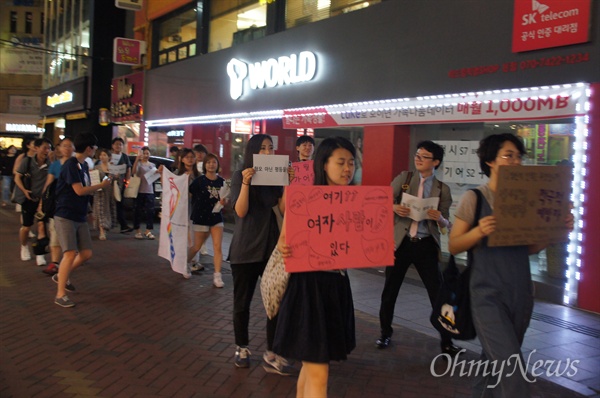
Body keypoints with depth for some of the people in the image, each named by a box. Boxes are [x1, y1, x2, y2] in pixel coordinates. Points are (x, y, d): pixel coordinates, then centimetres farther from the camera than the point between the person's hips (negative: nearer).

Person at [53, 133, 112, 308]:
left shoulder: (83, 165, 12)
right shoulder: (71, 164, -15)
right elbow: (79, 190, -20)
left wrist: (101, 185, 2)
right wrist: (102, 185, -10)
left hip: (80, 217, 8)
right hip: (65, 216, -8)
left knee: (86, 254, 7)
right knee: (70, 254, -13)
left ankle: (61, 277, 30)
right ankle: (60, 295, -5)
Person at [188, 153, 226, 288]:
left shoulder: (221, 181, 2)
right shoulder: (199, 180, -7)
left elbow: (223, 199, 9)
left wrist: (223, 201, -12)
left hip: (216, 217, 2)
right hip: (201, 218, -2)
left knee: (218, 247, -6)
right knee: (197, 246, 11)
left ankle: (217, 276, -3)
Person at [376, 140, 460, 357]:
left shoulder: (442, 189, 2)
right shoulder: (403, 178, 4)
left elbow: (446, 224, 1)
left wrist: (439, 218, -22)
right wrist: (394, 207, -23)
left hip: (426, 245, -1)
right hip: (401, 242, 1)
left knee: (438, 293, 0)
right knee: (390, 290, 10)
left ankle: (446, 341, 11)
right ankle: (385, 333, 28)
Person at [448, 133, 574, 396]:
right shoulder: (474, 198, -6)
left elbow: (530, 248, 13)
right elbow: (453, 246, -5)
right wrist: (479, 231, -23)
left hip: (521, 293, 5)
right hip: (488, 294, -5)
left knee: (494, 361, 16)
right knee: (511, 365, -13)